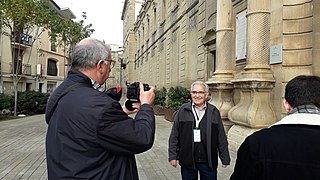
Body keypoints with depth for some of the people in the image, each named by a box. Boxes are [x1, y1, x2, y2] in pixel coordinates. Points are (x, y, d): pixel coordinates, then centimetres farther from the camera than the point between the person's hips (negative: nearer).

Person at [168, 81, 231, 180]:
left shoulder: (214, 112, 1)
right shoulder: (182, 110, -2)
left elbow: (221, 137, 3)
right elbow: (174, 135, 0)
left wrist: (225, 158, 3)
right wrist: (173, 156, -2)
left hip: (209, 161, 1)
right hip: (188, 160, 0)